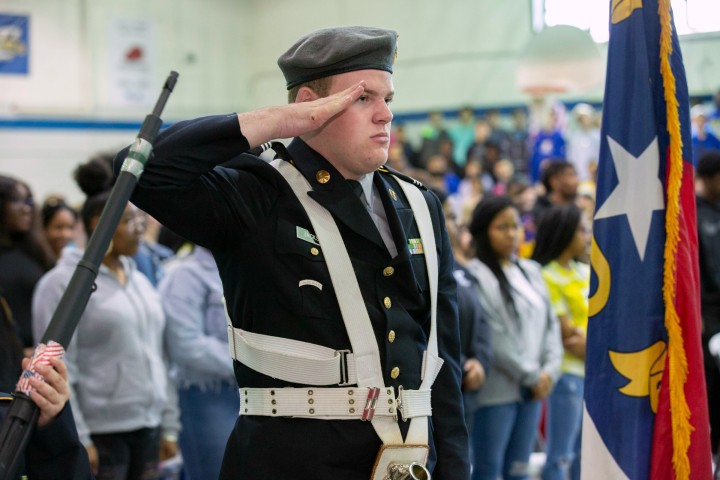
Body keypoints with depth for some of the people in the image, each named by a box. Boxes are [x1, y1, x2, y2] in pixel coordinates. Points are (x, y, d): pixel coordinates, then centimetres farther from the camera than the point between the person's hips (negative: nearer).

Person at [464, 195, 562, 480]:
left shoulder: (531, 271, 14)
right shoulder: (476, 274, -9)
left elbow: (550, 323, 12)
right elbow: (491, 336, -14)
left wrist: (550, 369, -3)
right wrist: (530, 375, -9)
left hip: (533, 389, 6)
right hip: (495, 389, -6)